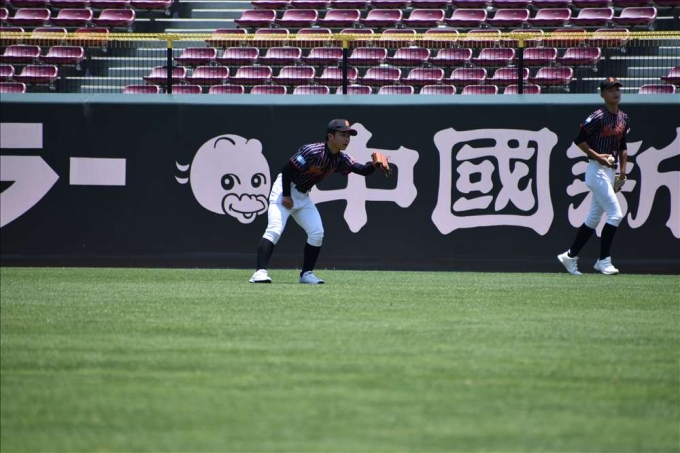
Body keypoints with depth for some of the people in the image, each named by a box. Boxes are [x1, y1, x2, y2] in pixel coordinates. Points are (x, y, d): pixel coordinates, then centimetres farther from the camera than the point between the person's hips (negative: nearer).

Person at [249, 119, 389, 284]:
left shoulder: (341, 159, -3)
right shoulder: (312, 152, -26)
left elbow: (362, 170, -10)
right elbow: (287, 169, -23)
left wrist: (375, 165, -31)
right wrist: (286, 196, -20)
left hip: (303, 196, 8)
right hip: (285, 190, -8)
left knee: (317, 233, -1)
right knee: (274, 230, -20)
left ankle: (306, 273, 9)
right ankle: (260, 272, -27)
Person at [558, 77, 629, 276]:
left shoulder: (623, 119, 11)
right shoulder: (598, 117, -14)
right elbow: (579, 140, -12)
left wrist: (622, 171, 14)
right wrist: (597, 156, -20)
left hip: (611, 172, 9)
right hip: (597, 170, -9)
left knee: (594, 218, 11)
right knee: (615, 214, -12)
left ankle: (570, 256, 19)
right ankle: (604, 261, -5)